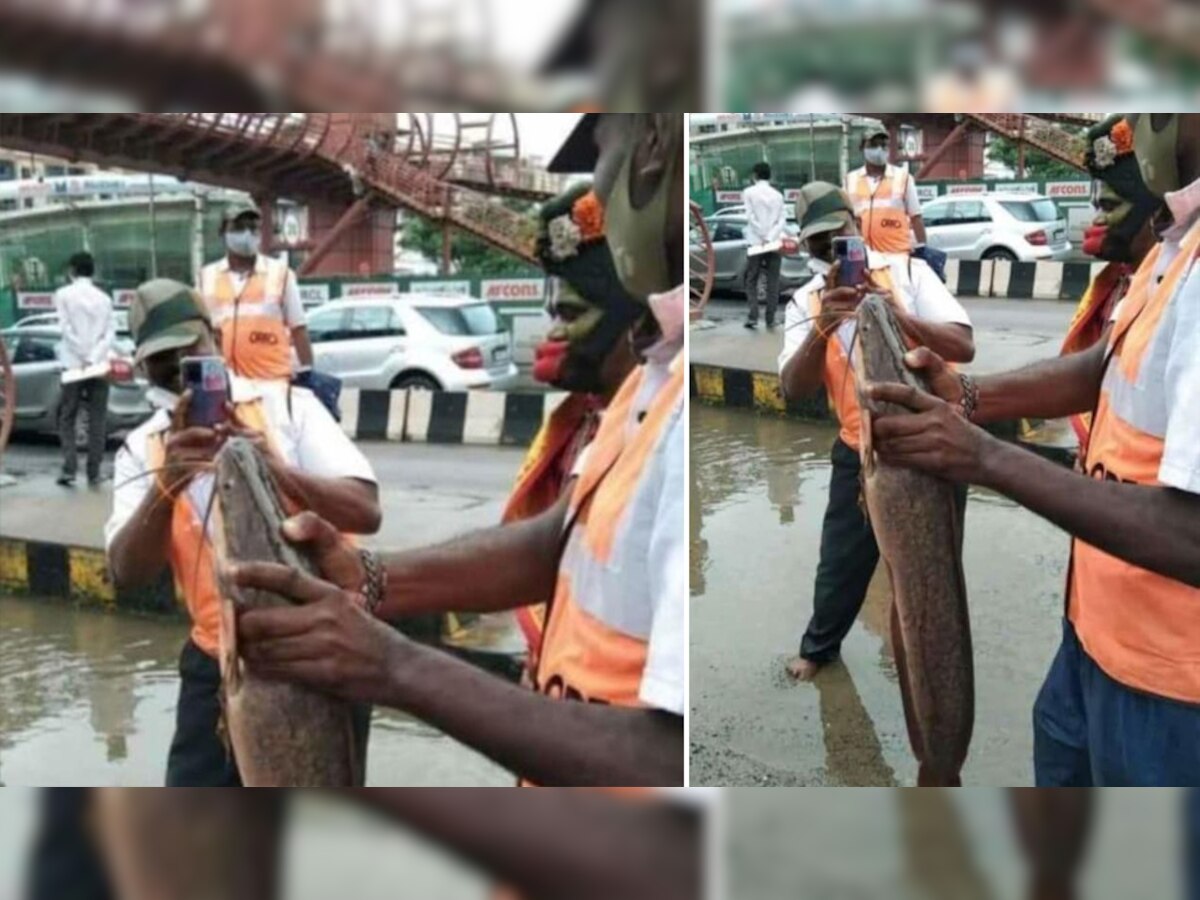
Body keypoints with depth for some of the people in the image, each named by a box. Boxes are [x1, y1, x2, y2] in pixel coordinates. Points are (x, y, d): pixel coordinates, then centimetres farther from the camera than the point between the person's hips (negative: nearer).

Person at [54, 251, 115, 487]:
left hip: (74, 365, -2)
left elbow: (67, 329, -8)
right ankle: (94, 473, 2)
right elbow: (110, 332, -1)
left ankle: (70, 468, -5)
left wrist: (83, 359, -9)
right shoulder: (104, 297, 9)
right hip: (100, 366, 2)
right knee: (97, 422, 4)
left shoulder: (63, 294, 1)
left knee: (67, 420, 8)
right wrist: (93, 358, -9)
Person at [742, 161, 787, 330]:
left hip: (756, 243, -2)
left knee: (752, 281, 7)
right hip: (775, 243, 2)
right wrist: (770, 238, -11)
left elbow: (751, 217, -9)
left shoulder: (749, 192, 0)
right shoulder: (777, 195, 9)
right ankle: (770, 320, 4)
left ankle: (753, 317, -6)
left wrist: (762, 238, -10)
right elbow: (782, 219, -1)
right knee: (772, 283, 6)